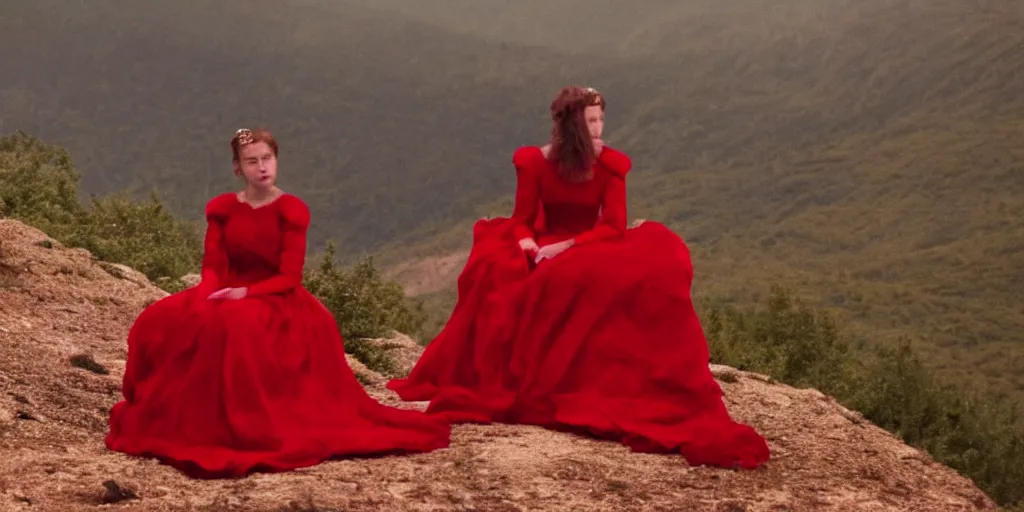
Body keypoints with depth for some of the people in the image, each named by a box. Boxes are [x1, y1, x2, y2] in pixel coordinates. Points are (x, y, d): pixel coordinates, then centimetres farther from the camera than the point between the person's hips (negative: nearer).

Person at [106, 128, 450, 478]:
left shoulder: (291, 210, -4)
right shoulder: (221, 208, 7)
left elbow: (290, 278, -9)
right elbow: (213, 267, 3)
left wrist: (245, 292, -24)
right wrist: (206, 295, -20)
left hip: (277, 301, -4)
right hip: (228, 297, 4)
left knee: (236, 325, -39)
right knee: (163, 321, -22)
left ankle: (256, 428, -28)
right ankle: (184, 420, -9)